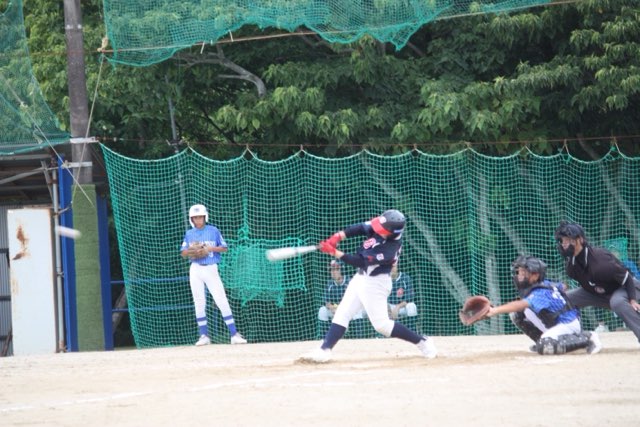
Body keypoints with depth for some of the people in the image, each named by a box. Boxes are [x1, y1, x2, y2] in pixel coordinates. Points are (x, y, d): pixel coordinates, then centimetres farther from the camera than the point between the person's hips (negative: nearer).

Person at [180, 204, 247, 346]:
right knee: (199, 303, 2)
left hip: (211, 269, -2)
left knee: (222, 301, -9)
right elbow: (183, 253, 11)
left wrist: (211, 248, -13)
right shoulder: (189, 234, 9)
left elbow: (224, 248, 5)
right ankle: (203, 335, 8)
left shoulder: (213, 231, 3)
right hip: (195, 270, 2)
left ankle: (234, 334, -10)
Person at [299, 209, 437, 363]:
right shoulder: (378, 228, -9)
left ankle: (423, 342, 5)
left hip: (375, 284, -9)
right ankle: (324, 351, 4)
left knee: (382, 324, -6)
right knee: (342, 314, 5)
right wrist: (337, 237, -14)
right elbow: (359, 228, 0)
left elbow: (359, 261, -28)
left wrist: (334, 252, -26)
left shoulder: (390, 249, -29)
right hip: (361, 278, 9)